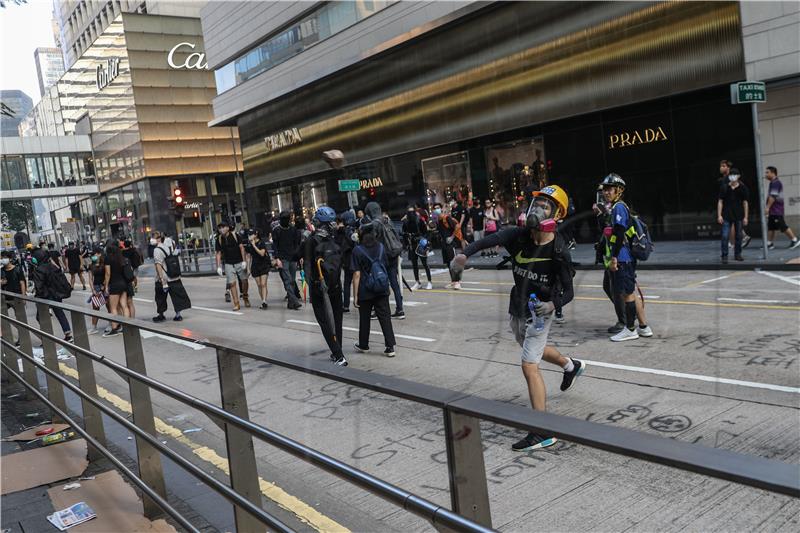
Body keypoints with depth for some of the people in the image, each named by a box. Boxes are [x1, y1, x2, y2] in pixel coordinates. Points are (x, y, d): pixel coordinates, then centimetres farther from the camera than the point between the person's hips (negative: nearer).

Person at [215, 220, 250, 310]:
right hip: (228, 264, 1)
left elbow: (241, 247, -5)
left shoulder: (234, 235, -6)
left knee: (244, 280, 3)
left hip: (239, 262, -1)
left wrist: (244, 261, -11)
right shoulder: (219, 239, 0)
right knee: (232, 283, -5)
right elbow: (218, 253, 4)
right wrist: (218, 267, -2)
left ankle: (245, 297, 29)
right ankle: (236, 303, -1)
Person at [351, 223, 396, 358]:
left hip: (365, 291, -3)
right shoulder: (381, 247, 2)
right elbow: (386, 266, 10)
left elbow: (357, 274, -14)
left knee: (364, 318, 13)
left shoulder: (358, 250, -12)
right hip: (382, 289, 3)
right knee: (385, 317, 4)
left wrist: (355, 295, -10)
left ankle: (363, 345, 28)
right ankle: (390, 347, -1)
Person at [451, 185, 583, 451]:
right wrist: (464, 254, -50)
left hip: (539, 312, -7)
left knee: (529, 367, -12)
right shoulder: (518, 236, -14)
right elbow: (489, 240, -31)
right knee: (533, 349, 31)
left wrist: (553, 304, -39)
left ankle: (543, 433, -5)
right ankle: (571, 365, 62)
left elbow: (568, 291, -18)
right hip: (516, 309, 7)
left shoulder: (558, 251, -23)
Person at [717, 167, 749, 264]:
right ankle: (724, 256, -3)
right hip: (727, 216, -1)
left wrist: (745, 217, 1)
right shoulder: (724, 188, 0)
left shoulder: (743, 188, 2)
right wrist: (719, 215, -5)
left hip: (739, 216, 1)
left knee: (739, 236, 8)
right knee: (725, 236, -7)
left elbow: (745, 203, 4)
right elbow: (720, 202, 2)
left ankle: (737, 254, 22)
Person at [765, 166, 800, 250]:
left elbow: (773, 196, -22)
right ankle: (769, 243, 10)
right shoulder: (774, 182, 18)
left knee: (783, 226, -6)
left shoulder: (775, 183, -15)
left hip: (776, 211, -10)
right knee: (770, 227, 9)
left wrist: (767, 207, -22)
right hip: (773, 211, 10)